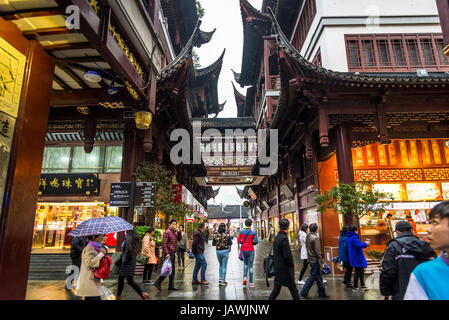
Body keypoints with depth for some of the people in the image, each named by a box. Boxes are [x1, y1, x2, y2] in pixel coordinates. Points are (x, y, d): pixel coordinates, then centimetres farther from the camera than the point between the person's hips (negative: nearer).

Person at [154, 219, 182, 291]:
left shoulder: (174, 232, 16)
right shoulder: (167, 232, -12)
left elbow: (179, 239, 8)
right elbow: (164, 243, -18)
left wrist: (178, 231, -5)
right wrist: (167, 253, -23)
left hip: (173, 253, 9)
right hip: (169, 253, -9)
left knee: (173, 270, 10)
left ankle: (171, 286, 16)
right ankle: (158, 282, 4)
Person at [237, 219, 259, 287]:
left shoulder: (241, 232, -2)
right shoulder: (253, 232, -7)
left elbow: (238, 240, -3)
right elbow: (256, 241, -10)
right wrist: (252, 243, 10)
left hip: (243, 250, 2)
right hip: (250, 250, -2)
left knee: (245, 263, 23)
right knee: (251, 266, 5)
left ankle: (245, 277, 3)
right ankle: (251, 283, 7)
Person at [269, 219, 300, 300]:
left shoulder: (276, 237, 5)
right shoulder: (284, 238, -20)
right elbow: (287, 255, -23)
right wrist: (292, 264, -5)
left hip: (277, 268, 8)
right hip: (285, 269, -8)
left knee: (276, 289, 14)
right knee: (293, 289, 7)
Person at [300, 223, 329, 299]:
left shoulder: (308, 236, 8)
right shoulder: (315, 238, -18)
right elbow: (317, 251, -19)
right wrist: (321, 262, -14)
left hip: (310, 259, 9)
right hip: (315, 260, -9)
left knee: (319, 276, 16)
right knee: (312, 276, 0)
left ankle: (322, 293, 25)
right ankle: (304, 293, 5)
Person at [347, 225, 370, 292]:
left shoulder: (350, 237, 15)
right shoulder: (353, 237, -18)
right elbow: (358, 246, -24)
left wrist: (365, 244, 17)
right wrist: (365, 243, -10)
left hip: (359, 258, 10)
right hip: (357, 258, -10)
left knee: (361, 271, 18)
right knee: (357, 272, -2)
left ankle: (362, 285, 27)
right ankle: (355, 287, 5)